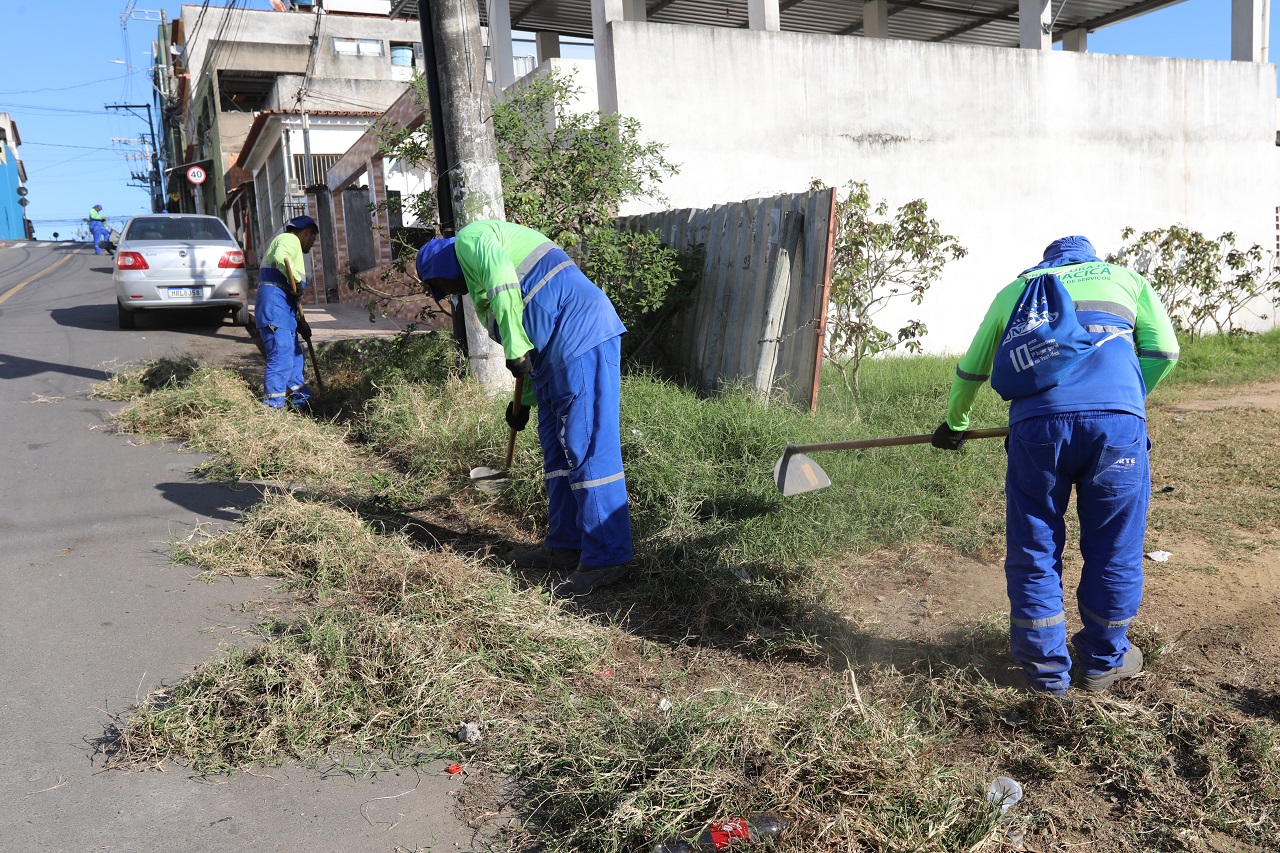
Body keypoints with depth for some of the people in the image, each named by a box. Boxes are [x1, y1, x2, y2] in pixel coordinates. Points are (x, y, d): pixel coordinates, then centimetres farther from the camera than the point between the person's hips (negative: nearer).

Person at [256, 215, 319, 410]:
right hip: (275, 307, -11)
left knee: (295, 357, 18)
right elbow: (280, 257, -27)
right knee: (281, 359, -11)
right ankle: (272, 408, -8)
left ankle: (301, 403, 28)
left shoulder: (291, 244, 32)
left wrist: (301, 322, 28)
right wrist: (297, 281, -19)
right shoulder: (289, 239, 1)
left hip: (283, 310, 11)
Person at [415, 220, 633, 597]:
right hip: (559, 348, 11)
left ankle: (606, 557, -6)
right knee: (557, 447, 14)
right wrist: (524, 399, 30)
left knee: (587, 448, -10)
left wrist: (515, 349, -13)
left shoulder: (469, 238, 3)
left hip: (581, 336, -11)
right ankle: (565, 545, 21)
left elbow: (502, 280, -19)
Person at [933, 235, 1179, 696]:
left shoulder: (1015, 289, 30)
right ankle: (1104, 661, 32)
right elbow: (1163, 350, 14)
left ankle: (1047, 668, 24)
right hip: (1118, 420, 0)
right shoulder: (1125, 278, 28)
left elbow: (971, 370, 35)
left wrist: (954, 424, 50)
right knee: (1114, 549, 16)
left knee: (1033, 550, 14)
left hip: (1037, 421, 0)